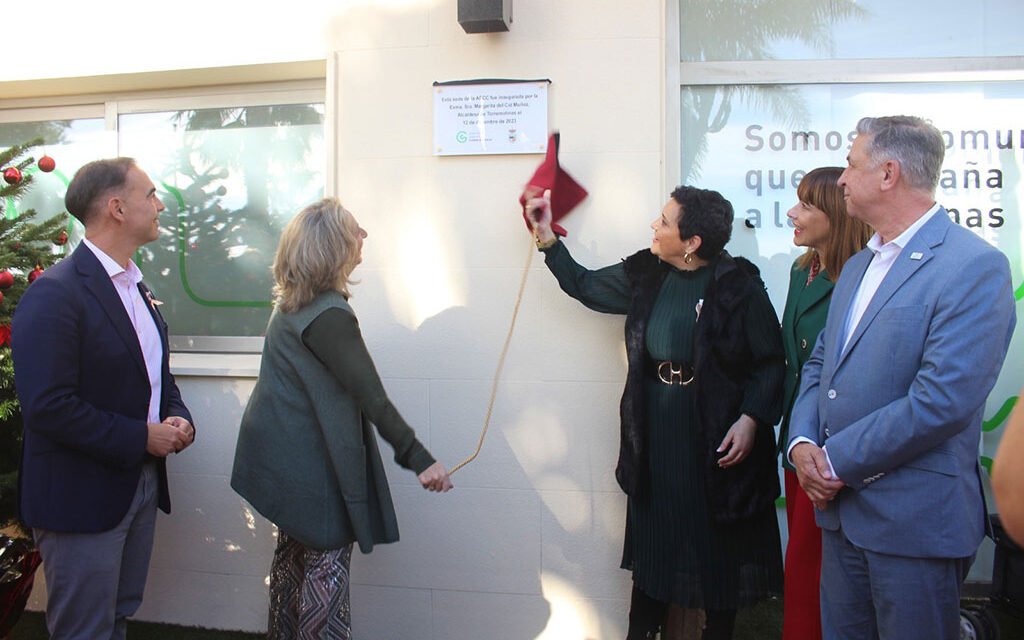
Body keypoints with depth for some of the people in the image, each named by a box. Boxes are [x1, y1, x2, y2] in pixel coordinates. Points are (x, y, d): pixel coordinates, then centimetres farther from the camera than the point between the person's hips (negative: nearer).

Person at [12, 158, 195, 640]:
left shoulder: (136, 288, 10)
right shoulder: (54, 294, -19)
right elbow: (47, 407, -25)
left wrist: (178, 417, -1)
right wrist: (141, 437, -20)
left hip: (141, 486, 8)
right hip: (82, 499, -8)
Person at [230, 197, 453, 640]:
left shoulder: (293, 301, 5)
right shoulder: (328, 314, -24)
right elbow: (371, 398, -25)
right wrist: (419, 459, -23)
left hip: (285, 456, 10)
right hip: (312, 463, -10)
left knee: (293, 553, 20)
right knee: (327, 563, 1)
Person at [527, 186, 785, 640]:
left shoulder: (738, 285, -12)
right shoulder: (645, 275, 2)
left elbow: (770, 362, -8)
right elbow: (584, 285, 16)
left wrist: (751, 418, -20)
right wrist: (546, 236, 11)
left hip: (716, 437, -4)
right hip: (656, 434, 4)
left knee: (717, 544, 9)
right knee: (656, 538, 13)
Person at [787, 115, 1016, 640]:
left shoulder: (975, 268, -15)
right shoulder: (857, 267, 14)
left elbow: (941, 401, -23)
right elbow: (819, 363, 14)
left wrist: (835, 460, -15)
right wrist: (802, 442, -4)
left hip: (916, 522, -8)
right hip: (841, 508, 8)